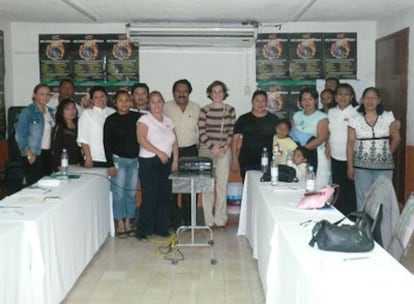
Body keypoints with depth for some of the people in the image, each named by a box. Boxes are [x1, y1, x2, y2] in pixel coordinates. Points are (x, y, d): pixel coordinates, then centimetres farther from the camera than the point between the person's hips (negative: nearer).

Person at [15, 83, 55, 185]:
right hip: (34, 155, -6)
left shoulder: (51, 111, 12)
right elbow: (20, 135, -9)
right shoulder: (27, 112, -6)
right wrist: (29, 154, -17)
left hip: (48, 153, 6)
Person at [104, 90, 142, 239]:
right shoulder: (111, 120, -4)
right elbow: (107, 143, -5)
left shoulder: (137, 117, 2)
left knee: (131, 192, 8)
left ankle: (128, 223, 19)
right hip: (118, 159, -3)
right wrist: (110, 164, -10)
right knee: (119, 193, 0)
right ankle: (120, 224, 11)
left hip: (135, 160, 3)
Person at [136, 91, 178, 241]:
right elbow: (141, 139, -16)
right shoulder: (144, 119, -2)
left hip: (166, 163, 6)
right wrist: (159, 152, -20)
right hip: (149, 162, -5)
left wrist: (175, 160, 5)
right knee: (149, 197, -5)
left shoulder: (168, 121, 15)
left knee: (165, 196, 7)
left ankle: (161, 228, 19)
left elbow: (174, 142, 16)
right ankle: (143, 230, 5)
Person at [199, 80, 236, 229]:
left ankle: (220, 219, 10)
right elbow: (202, 133, -3)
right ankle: (208, 220, 9)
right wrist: (213, 148, -11)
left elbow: (232, 132, 5)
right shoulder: (204, 110, 0)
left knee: (222, 184, 1)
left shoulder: (230, 110, 5)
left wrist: (225, 148, -7)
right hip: (207, 150, -1)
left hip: (224, 151, 1)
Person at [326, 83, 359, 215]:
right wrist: (328, 144, 5)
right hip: (335, 156, 5)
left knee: (350, 189, 0)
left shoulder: (356, 112, -6)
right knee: (337, 188, 12)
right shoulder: (331, 112, 10)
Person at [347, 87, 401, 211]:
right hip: (362, 165, 0)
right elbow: (350, 143, 1)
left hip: (384, 165, 0)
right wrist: (350, 166, -2)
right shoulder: (355, 119, -1)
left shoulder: (388, 116, 0)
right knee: (362, 198, 4)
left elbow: (396, 138, 8)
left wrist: (388, 154, 10)